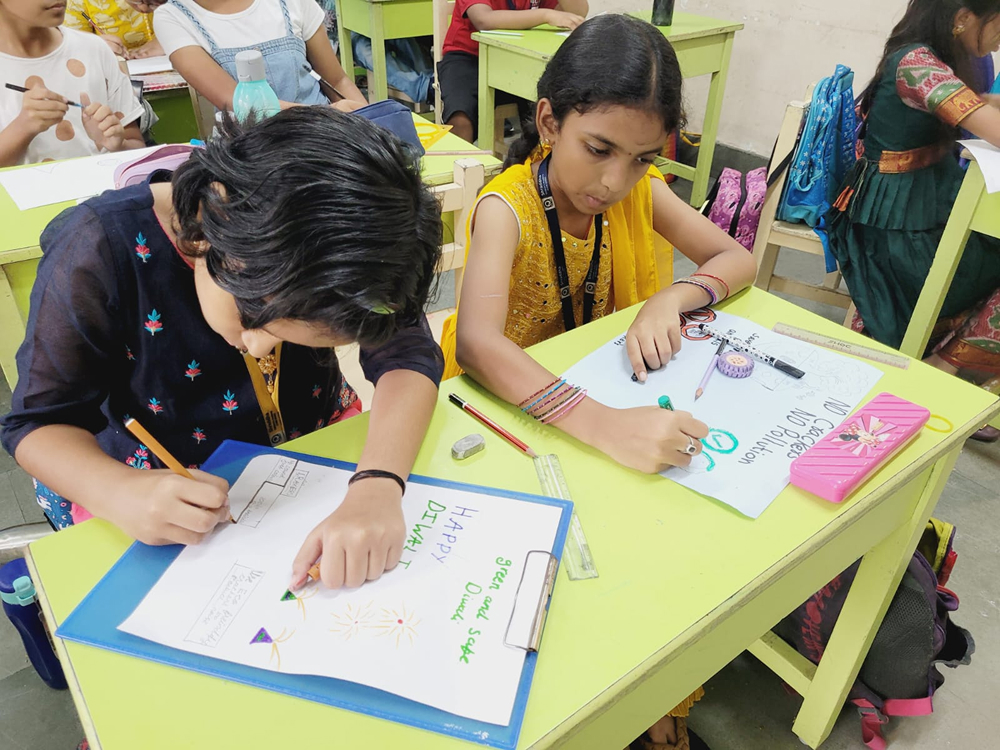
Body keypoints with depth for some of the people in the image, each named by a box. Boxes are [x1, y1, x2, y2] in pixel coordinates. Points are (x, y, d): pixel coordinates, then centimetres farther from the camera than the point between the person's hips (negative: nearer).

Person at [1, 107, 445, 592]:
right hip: (160, 489, -1)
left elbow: (407, 355, -25)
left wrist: (377, 488, -43)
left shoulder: (340, 236, -21)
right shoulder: (98, 253, -24)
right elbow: (40, 423, -15)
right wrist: (121, 495, -36)